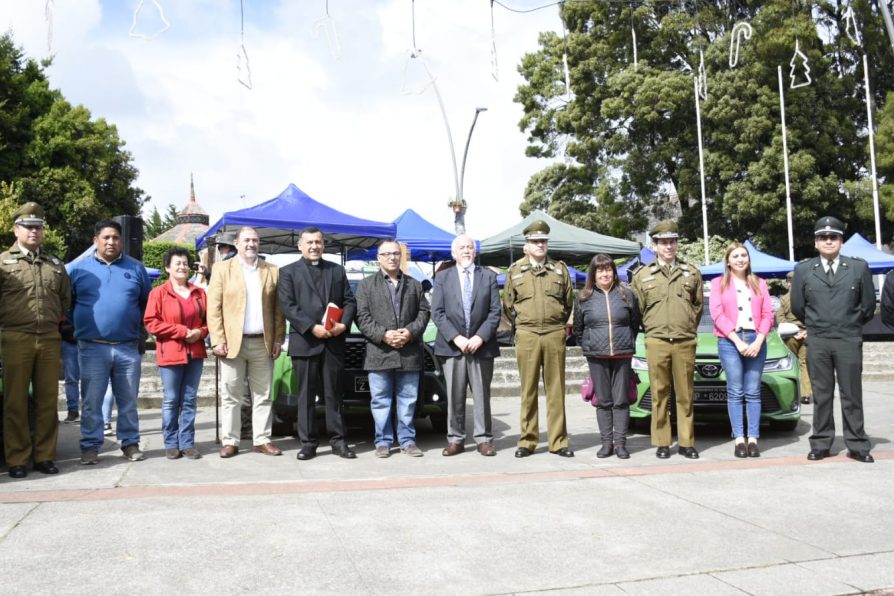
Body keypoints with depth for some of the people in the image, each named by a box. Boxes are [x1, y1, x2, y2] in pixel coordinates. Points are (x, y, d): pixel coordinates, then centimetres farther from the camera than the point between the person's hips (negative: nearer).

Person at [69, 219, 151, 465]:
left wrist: (141, 331, 11)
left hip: (128, 348, 1)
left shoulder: (136, 268, 8)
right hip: (92, 348, -1)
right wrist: (79, 329, 9)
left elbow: (148, 303, 15)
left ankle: (130, 443, 18)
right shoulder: (79, 268, 5)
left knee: (128, 401, 8)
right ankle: (90, 446, 12)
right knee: (92, 402, 3)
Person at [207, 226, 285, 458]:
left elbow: (278, 309, 8)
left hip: (263, 343, 2)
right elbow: (214, 307, -2)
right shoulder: (222, 269, 4)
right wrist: (218, 340, -9)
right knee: (231, 396, 4)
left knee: (263, 395, 7)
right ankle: (230, 441, 12)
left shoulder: (272, 271, 10)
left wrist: (278, 339, 1)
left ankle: (261, 440, 14)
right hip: (233, 342, -2)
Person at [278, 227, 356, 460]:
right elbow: (288, 306, -5)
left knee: (333, 393, 6)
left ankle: (338, 440, 11)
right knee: (306, 395, 3)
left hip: (334, 342, 2)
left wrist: (344, 324, -8)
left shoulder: (337, 270, 16)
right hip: (304, 342, -2)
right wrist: (312, 328, -16)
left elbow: (349, 301, 11)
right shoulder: (289, 272, 6)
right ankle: (308, 442, 9)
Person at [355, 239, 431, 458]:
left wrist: (411, 332, -9)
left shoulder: (414, 285, 16)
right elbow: (362, 317, -1)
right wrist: (383, 335, -14)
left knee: (408, 400, 6)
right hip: (379, 353, -2)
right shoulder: (366, 285, 8)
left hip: (410, 353, 2)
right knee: (381, 401, 3)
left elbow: (424, 312, 8)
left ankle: (407, 440, 14)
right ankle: (383, 441, 11)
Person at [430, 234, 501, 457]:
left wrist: (480, 337, -10)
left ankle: (484, 439, 11)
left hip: (481, 346, 0)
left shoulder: (489, 276, 9)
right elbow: (437, 313, 1)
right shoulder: (442, 278, 9)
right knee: (454, 397, 3)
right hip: (452, 346, 0)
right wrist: (456, 338, -10)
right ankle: (455, 439, 11)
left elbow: (495, 312, 3)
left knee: (482, 396, 4)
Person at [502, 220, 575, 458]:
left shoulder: (559, 268, 9)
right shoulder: (515, 269, 7)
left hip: (555, 334, 1)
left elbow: (569, 300, 16)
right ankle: (527, 441, 10)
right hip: (526, 335, -1)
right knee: (528, 390, 3)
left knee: (556, 390, 3)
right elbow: (508, 304, 12)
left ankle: (558, 441, 9)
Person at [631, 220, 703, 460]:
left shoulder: (691, 273, 11)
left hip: (685, 342, 1)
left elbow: (698, 304, 19)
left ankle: (686, 442, 11)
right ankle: (662, 443, 7)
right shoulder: (642, 275, 7)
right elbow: (638, 309, 11)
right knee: (659, 395, 1)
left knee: (685, 395, 4)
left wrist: (689, 327, 14)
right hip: (656, 342, -1)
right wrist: (651, 329, 9)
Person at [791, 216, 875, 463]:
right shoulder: (803, 270, 5)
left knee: (852, 395, 3)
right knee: (821, 395, 5)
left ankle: (857, 446, 10)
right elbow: (797, 306, 10)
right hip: (817, 342, 1)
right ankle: (821, 444, 10)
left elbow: (868, 305, 8)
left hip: (849, 340, -1)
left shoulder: (859, 267, 3)